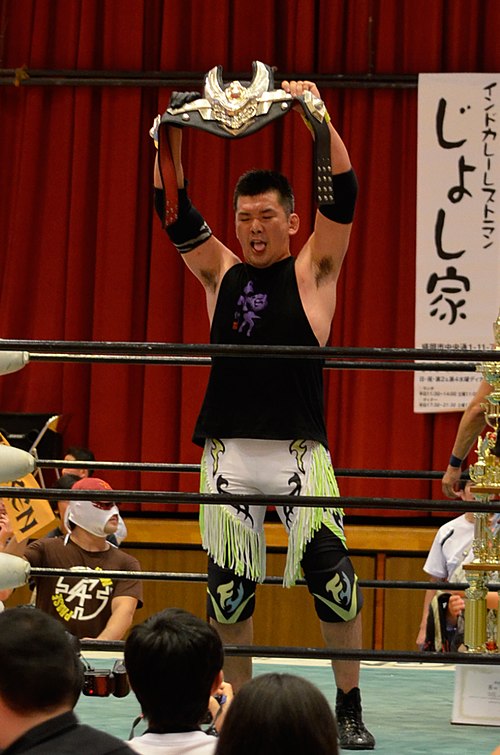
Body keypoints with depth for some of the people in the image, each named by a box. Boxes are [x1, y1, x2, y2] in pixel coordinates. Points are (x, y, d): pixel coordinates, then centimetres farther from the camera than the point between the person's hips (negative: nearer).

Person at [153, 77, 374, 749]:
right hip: (227, 452, 3)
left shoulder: (312, 271, 6)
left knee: (332, 579, -13)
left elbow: (342, 197, -5)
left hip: (299, 449, -3)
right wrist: (171, 141, -8)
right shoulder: (221, 272, 14)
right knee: (228, 589, 5)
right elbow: (175, 213, 5)